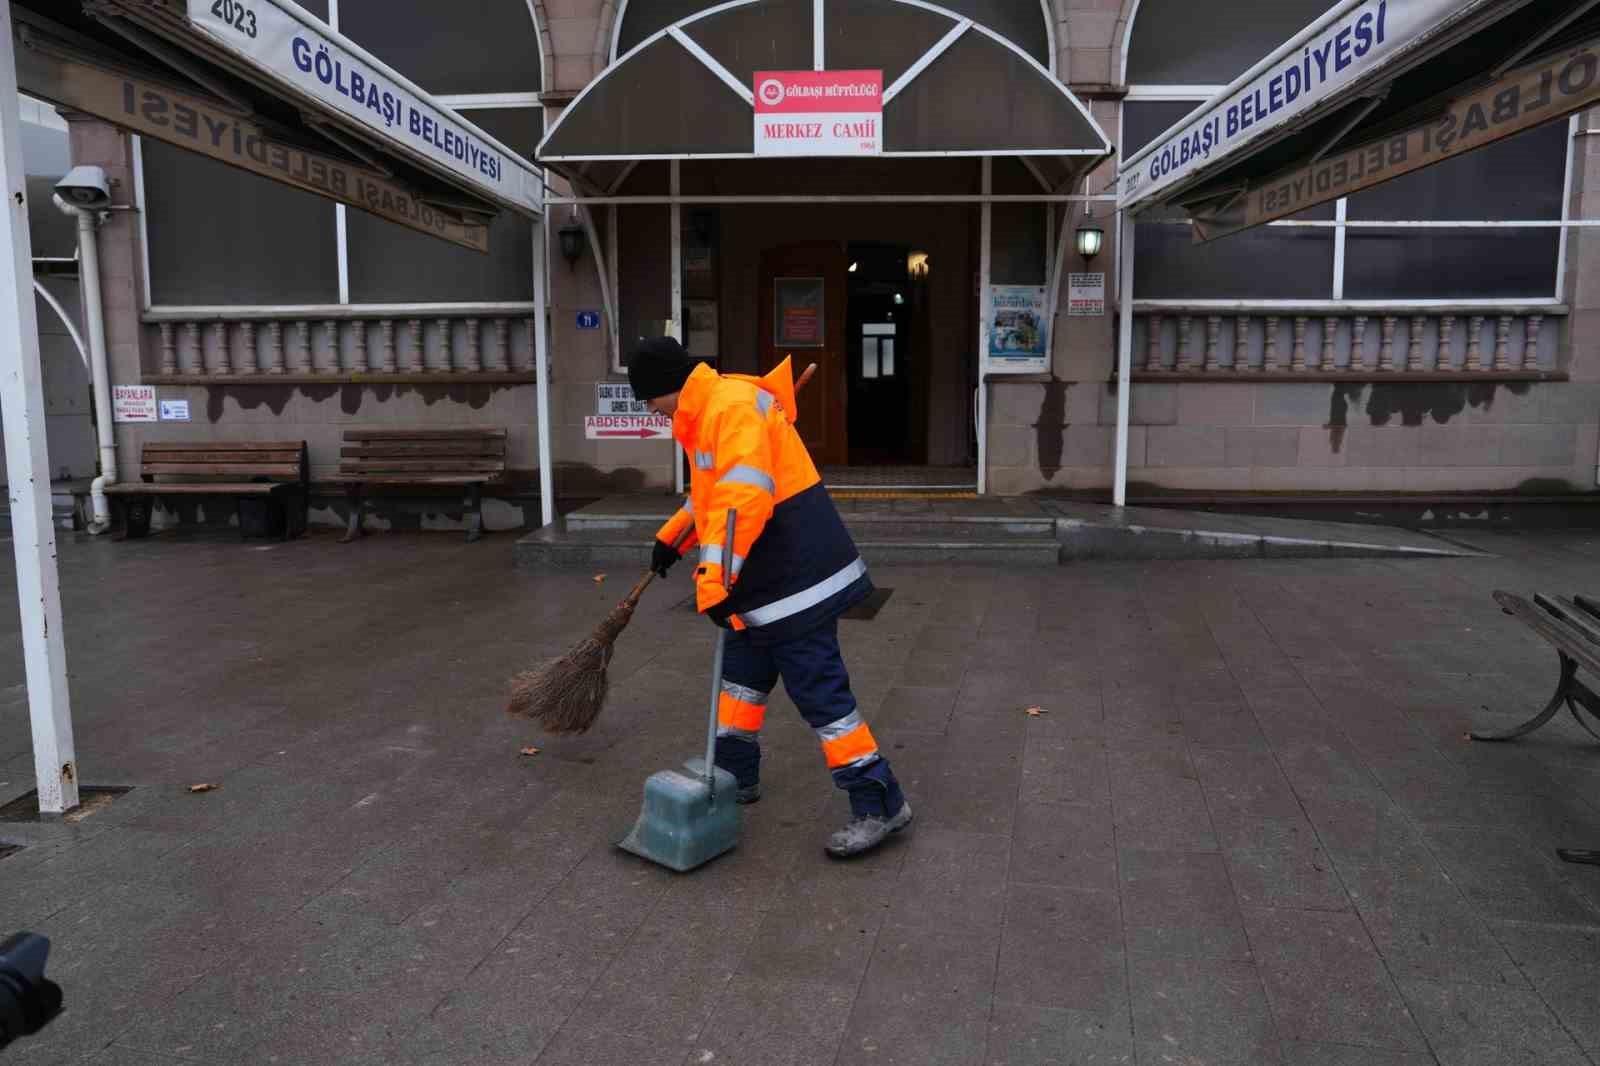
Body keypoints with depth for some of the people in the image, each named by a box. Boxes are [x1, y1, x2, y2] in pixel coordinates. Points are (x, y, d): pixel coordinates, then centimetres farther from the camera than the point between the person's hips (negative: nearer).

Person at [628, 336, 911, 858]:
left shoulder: (733, 405, -19)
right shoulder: (709, 412, 16)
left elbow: (742, 497, -31)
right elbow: (714, 490, 31)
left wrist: (714, 579, -33)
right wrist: (671, 538, 27)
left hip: (796, 576, -11)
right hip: (766, 579, 11)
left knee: (819, 691, -8)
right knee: (742, 672, 21)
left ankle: (880, 804, 1)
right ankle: (735, 776, 37)